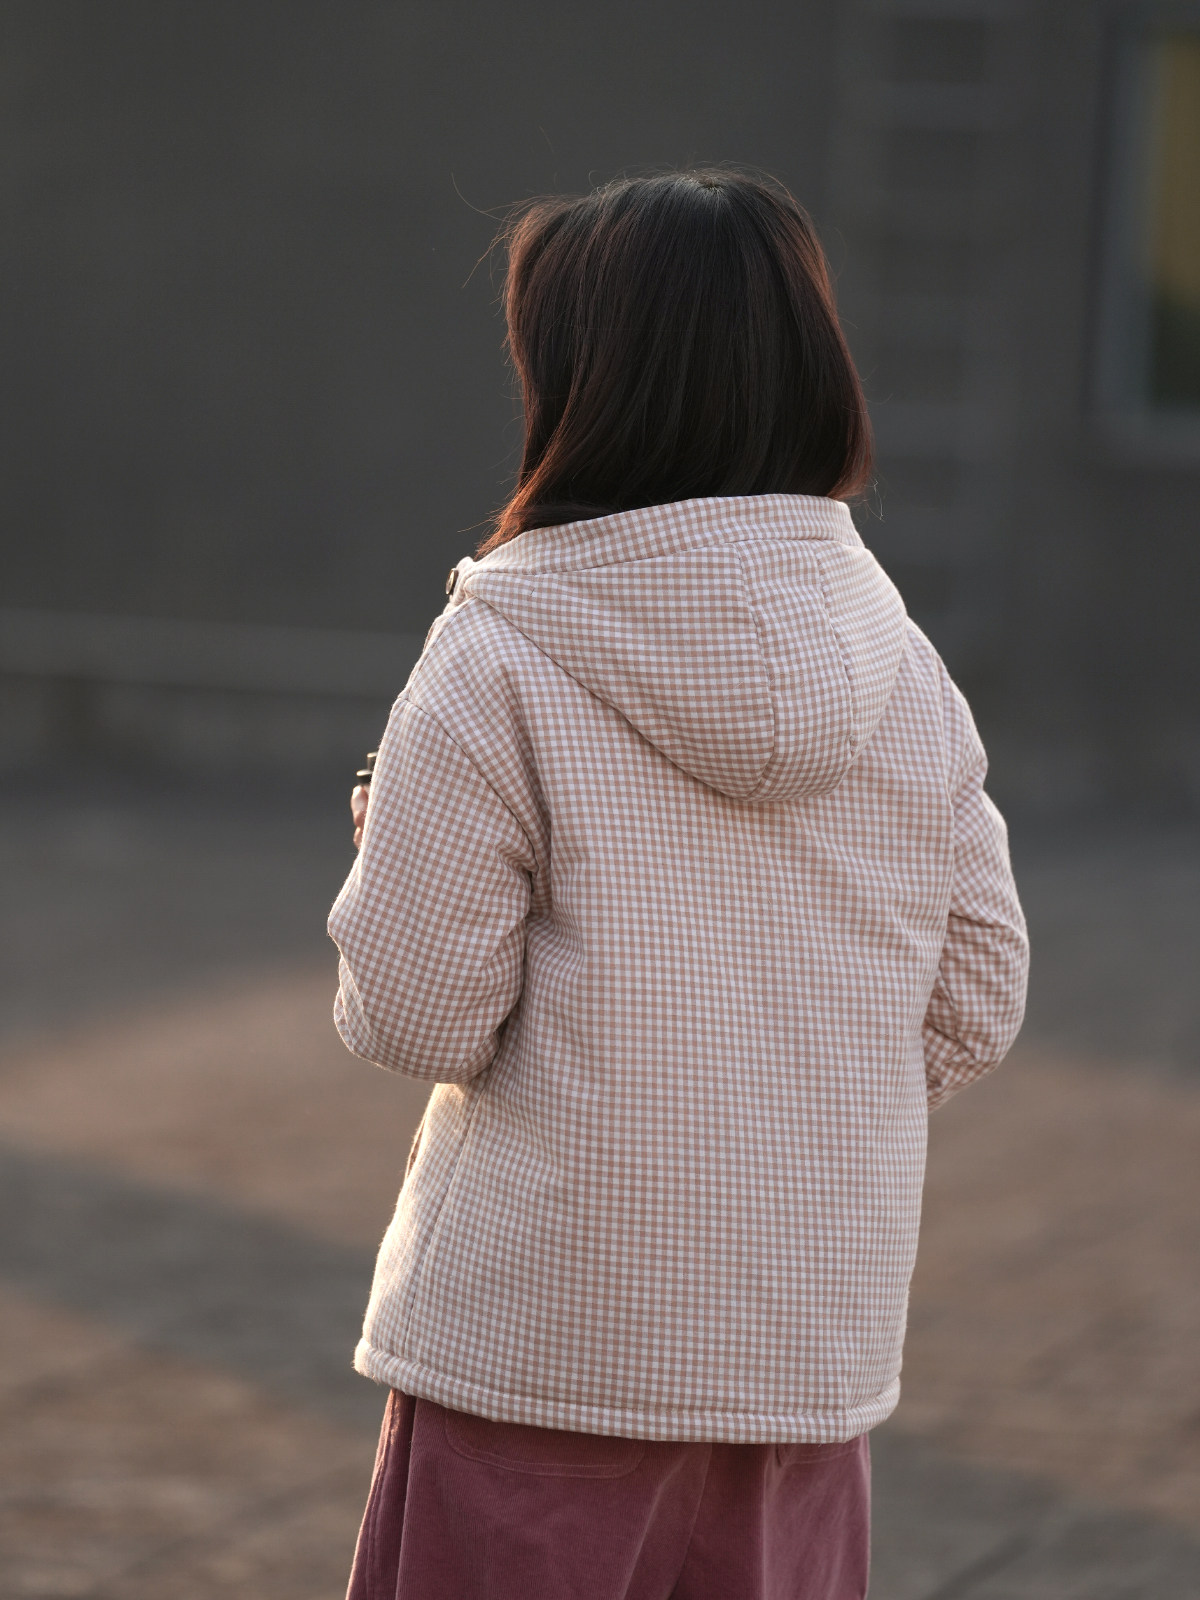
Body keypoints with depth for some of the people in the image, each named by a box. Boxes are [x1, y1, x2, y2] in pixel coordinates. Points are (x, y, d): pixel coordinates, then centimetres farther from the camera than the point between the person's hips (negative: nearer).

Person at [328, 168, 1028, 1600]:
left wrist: (389, 835, 7)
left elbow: (418, 1016, -11)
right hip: (809, 1347, 5)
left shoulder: (498, 665, -12)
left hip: (545, 1350, -4)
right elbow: (973, 1006, 6)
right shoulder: (896, 663, 2)